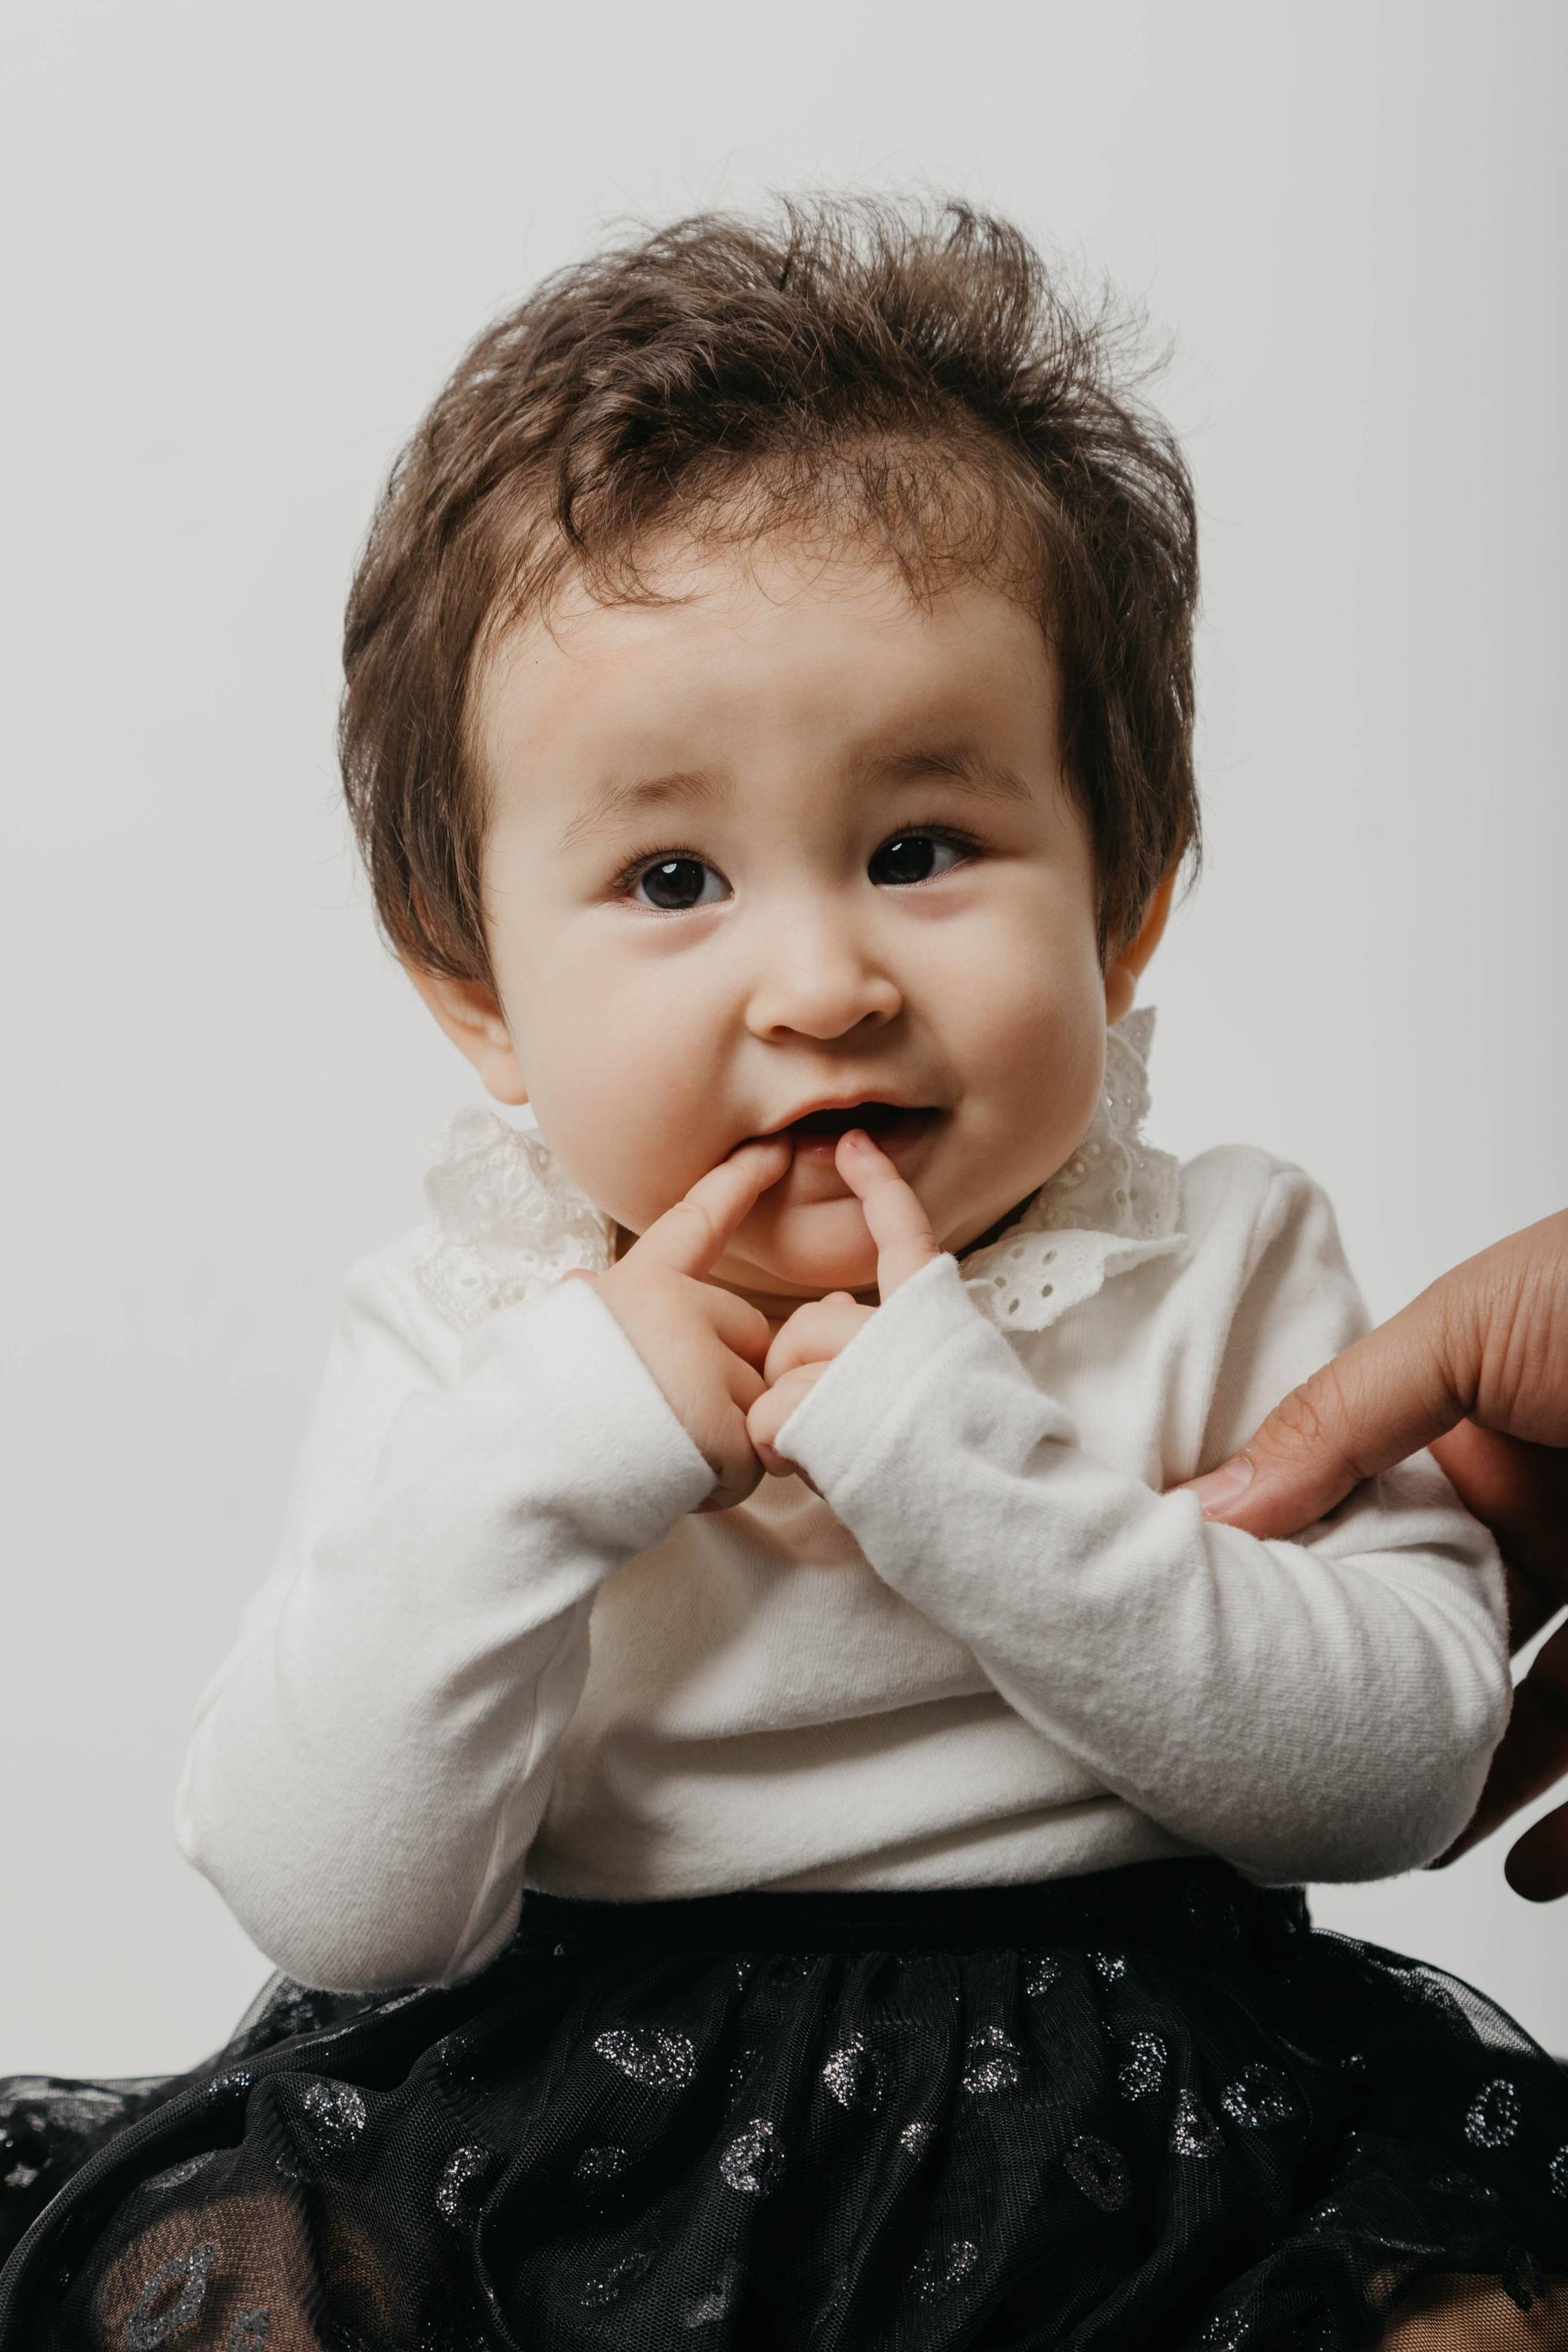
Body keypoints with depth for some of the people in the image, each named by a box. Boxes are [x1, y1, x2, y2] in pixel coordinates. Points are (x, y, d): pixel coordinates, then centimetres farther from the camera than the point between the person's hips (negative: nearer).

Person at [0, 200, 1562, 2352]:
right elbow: (336, 1913, -10)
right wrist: (545, 1458, -23)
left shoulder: (1219, 1274, -2)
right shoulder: (460, 1343, -3)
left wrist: (976, 1477, -22)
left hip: (1133, 2099, 0)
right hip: (565, 2122, 1)